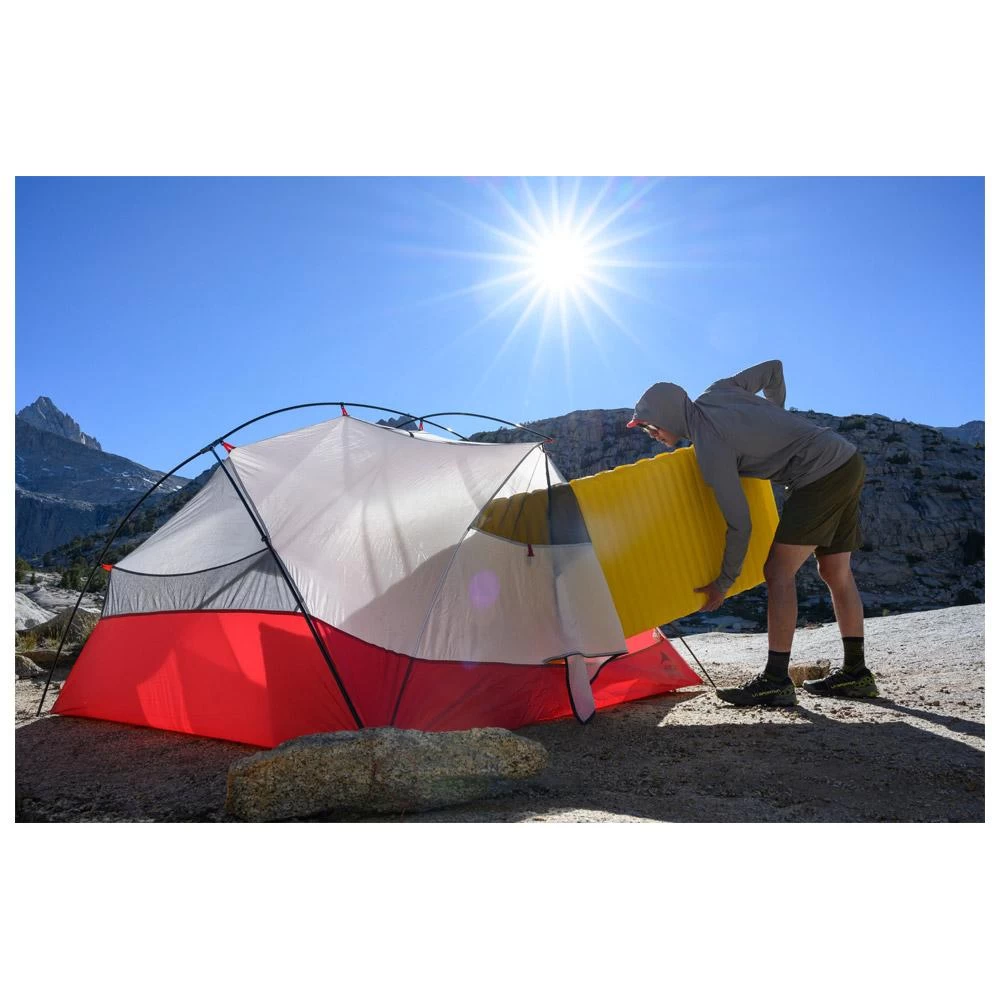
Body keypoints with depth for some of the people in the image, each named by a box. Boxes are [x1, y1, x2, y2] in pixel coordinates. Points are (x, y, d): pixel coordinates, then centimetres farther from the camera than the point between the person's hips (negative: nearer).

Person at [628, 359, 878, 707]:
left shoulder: (710, 447, -18)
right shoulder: (717, 392, 5)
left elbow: (739, 523, -16)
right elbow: (773, 369, 18)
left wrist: (724, 582, -5)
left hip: (821, 476, -10)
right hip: (849, 460, 10)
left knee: (778, 571, -10)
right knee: (836, 573, 14)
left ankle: (775, 681, -8)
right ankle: (855, 673, 21)